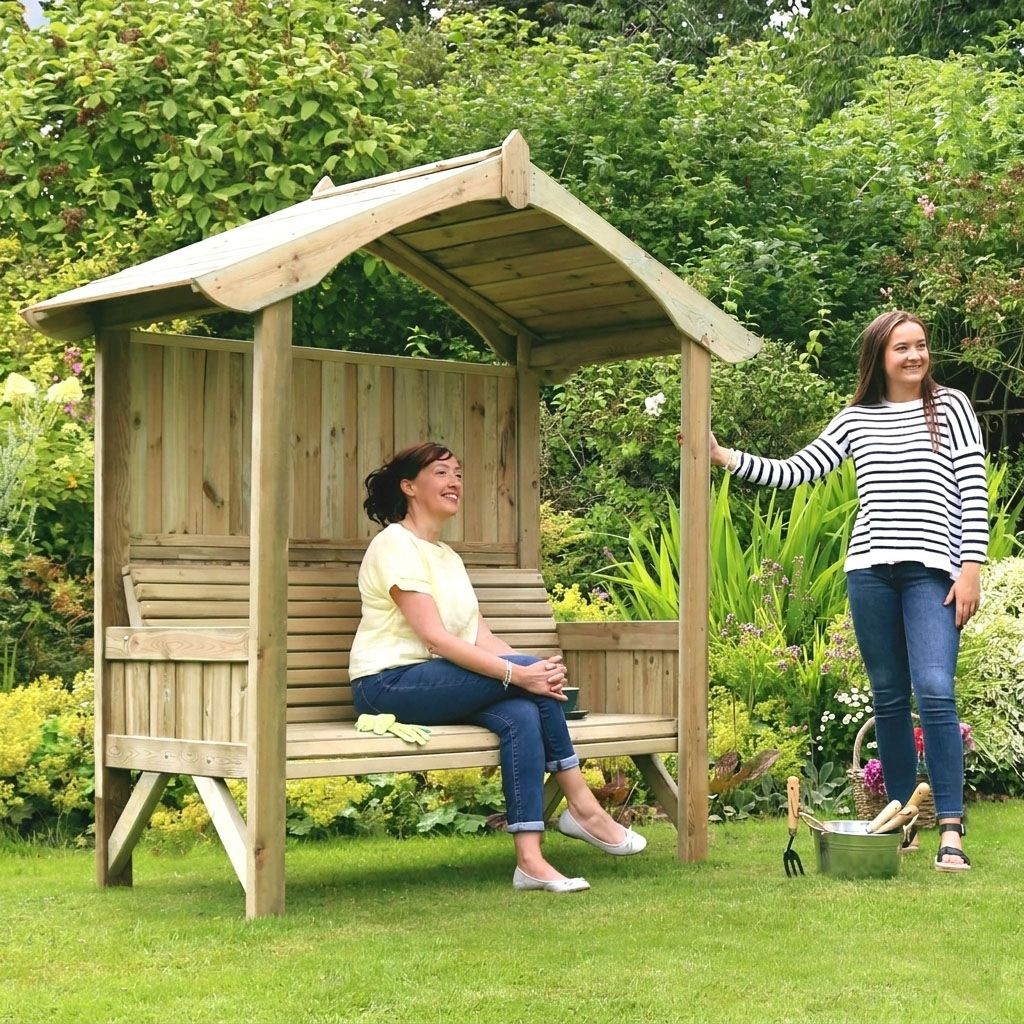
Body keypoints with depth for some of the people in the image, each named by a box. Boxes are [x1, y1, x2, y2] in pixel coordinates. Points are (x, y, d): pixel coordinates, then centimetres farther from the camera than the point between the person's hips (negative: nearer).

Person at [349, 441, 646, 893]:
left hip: (437, 685, 8)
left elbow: (480, 636, 8)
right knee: (528, 676, -22)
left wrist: (535, 670, -12)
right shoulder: (395, 545, -8)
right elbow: (434, 637, -19)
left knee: (521, 715, -23)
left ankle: (530, 860, -29)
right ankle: (583, 807, -9)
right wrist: (519, 673, -26)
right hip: (388, 684, -8)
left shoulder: (448, 557, 21)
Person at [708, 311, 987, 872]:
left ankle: (951, 831, -17)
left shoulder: (951, 407, 6)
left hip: (932, 568, -3)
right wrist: (724, 457, 1)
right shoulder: (855, 420, 13)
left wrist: (971, 567, -6)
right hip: (870, 568, 3)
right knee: (888, 697, 7)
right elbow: (794, 472, 10)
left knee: (935, 692, -16)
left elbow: (973, 490, 1)